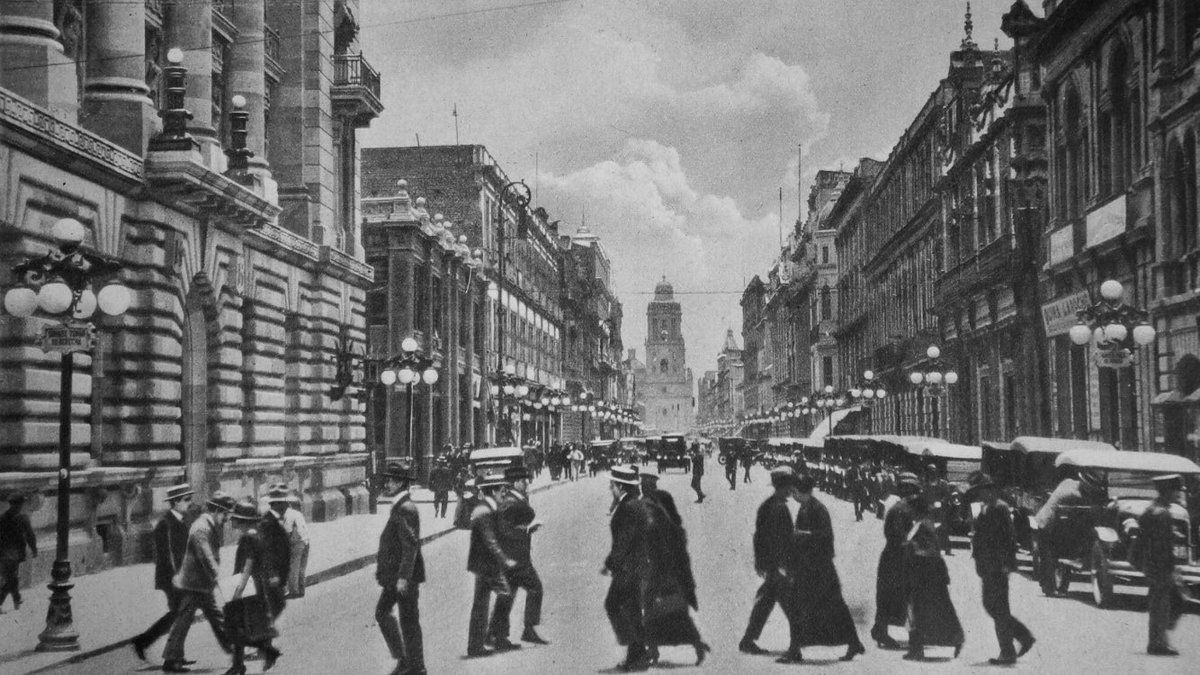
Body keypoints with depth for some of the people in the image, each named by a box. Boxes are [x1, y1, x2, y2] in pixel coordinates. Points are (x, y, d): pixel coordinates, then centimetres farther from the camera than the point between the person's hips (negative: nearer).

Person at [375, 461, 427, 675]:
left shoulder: (406, 509, -19)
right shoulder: (399, 507, 12)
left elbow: (411, 546, -24)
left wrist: (403, 577, -25)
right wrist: (383, 569, 20)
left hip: (405, 575, -10)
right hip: (393, 574, 10)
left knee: (408, 621, 0)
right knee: (382, 612, 15)